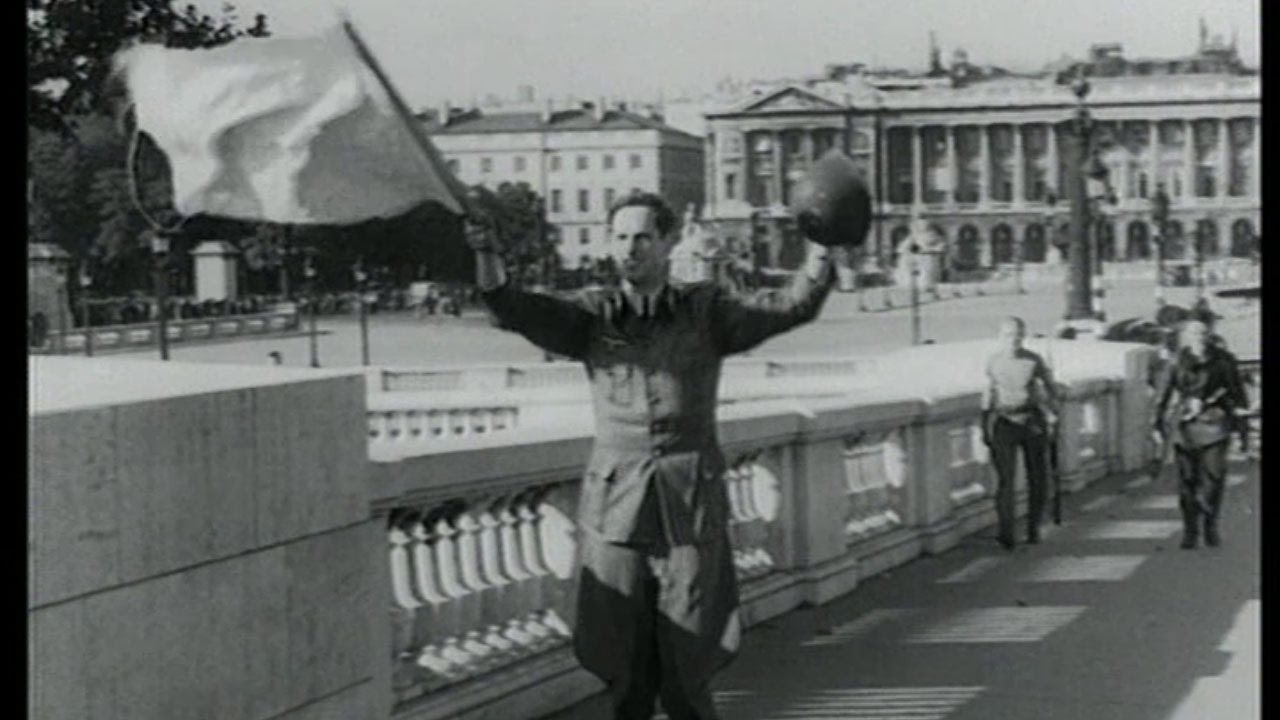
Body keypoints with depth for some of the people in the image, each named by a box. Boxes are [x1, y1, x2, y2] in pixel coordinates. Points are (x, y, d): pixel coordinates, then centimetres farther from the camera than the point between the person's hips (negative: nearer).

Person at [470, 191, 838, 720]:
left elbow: (791, 306, -5)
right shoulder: (592, 315, 4)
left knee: (685, 674, 0)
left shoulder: (707, 311, 4)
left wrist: (821, 248, -22)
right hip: (615, 502, 1)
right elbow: (516, 310, -10)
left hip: (690, 503, -1)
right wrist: (485, 254, -28)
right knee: (622, 666, 6)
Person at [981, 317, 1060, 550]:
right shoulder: (993, 362, 1)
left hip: (1033, 423, 0)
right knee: (1005, 477, -13)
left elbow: (1050, 388, 9)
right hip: (1004, 423, 0)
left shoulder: (1033, 361, -3)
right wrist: (985, 425, 14)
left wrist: (1053, 416, 5)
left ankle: (1034, 528, 22)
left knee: (1037, 478, 5)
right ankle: (1005, 533, -18)